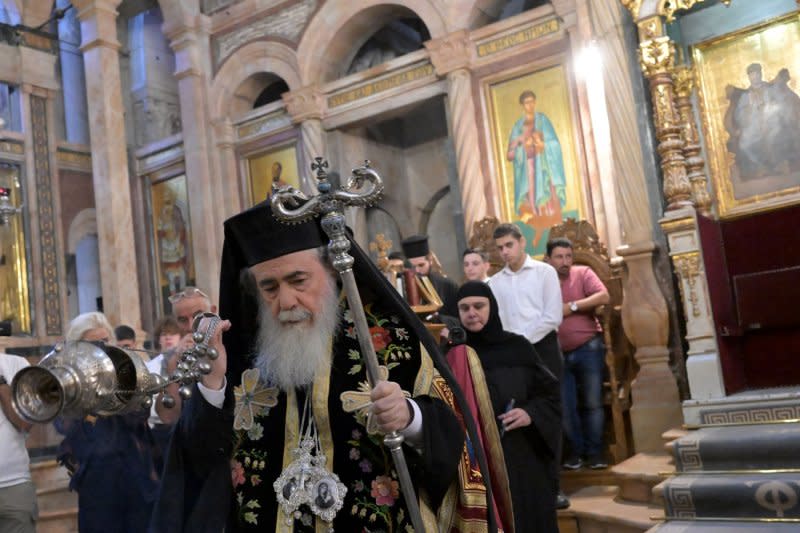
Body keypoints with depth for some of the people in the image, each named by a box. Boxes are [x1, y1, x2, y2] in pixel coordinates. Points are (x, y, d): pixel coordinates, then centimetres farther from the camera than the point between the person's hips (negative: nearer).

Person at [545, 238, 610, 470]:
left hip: (588, 349, -1)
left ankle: (594, 451, 12)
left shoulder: (583, 273, -2)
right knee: (566, 408, 3)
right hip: (558, 354, 1)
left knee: (592, 403, 1)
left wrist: (572, 306, -18)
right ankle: (576, 450, 19)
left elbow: (603, 296, -15)